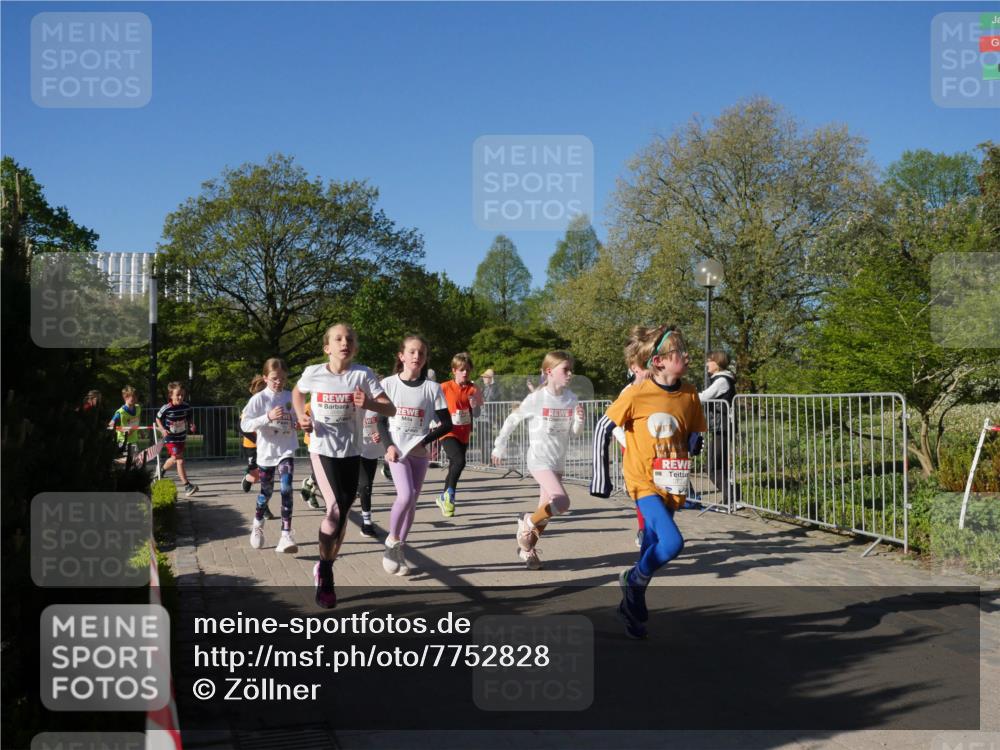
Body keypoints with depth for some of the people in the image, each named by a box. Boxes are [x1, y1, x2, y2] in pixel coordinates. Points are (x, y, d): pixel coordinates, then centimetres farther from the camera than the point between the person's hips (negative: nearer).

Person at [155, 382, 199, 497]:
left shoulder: (186, 407, -7)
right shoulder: (166, 408, -17)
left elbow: (189, 419, 10)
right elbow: (158, 418, 0)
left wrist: (191, 425, -10)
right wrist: (162, 429, -14)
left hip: (182, 438, 5)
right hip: (170, 439, -5)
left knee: (174, 459, 22)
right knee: (180, 461, -14)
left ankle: (161, 471, 53)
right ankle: (187, 486, -14)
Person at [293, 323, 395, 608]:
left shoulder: (363, 375, -8)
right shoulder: (313, 373, -5)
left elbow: (391, 409, -11)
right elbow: (297, 393, 17)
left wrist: (367, 404, -29)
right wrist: (302, 417, 0)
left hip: (351, 452, 2)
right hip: (322, 449, -2)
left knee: (342, 513, 10)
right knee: (336, 510, -17)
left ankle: (325, 569, 31)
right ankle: (325, 576, 0)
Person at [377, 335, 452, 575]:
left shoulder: (432, 388, -1)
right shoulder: (388, 384, -2)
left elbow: (446, 423, 1)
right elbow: (381, 420, 2)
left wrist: (424, 440, -10)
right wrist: (389, 445, -11)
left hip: (419, 452, 2)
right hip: (396, 450, -2)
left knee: (412, 501, 5)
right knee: (406, 495, -20)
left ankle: (399, 550, 17)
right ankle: (391, 542, 1)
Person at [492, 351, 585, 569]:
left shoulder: (571, 398, 0)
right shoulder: (536, 398, -13)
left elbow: (575, 432, 7)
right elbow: (512, 420, -2)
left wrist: (579, 420, -15)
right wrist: (499, 447, 3)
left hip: (558, 462, 6)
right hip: (539, 460, -6)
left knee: (547, 510, 11)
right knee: (561, 502, -22)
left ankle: (527, 548, 31)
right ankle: (528, 523, 3)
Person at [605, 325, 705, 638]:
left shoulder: (690, 394, 0)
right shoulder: (636, 394, -14)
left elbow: (695, 434, 14)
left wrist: (694, 444, -10)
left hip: (672, 486, 5)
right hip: (644, 482, -5)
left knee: (652, 549, 12)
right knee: (672, 543, -21)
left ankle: (632, 604, 33)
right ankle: (633, 582, 6)